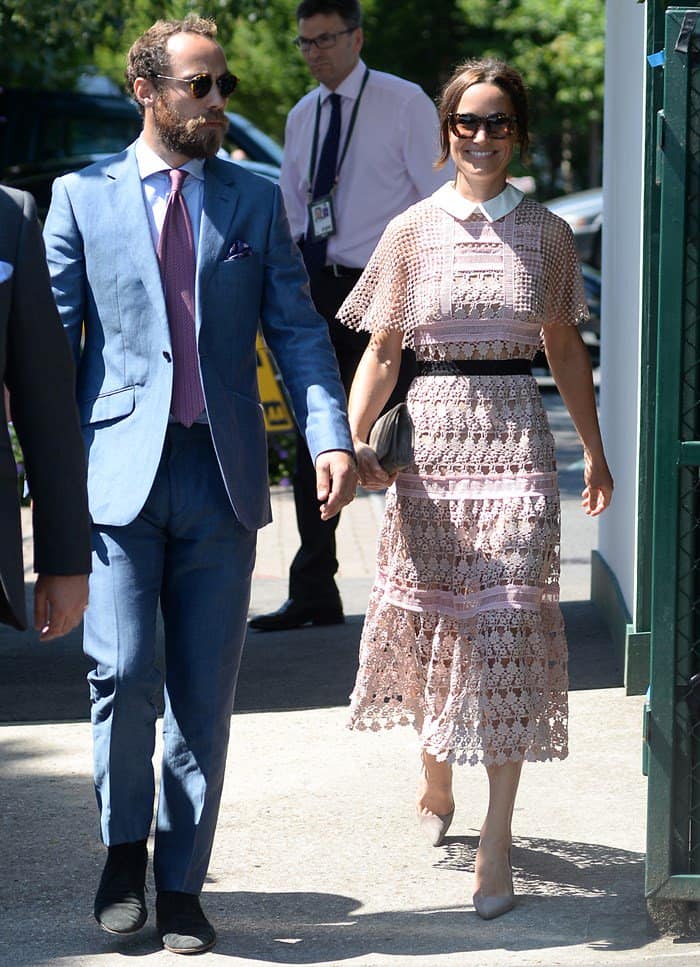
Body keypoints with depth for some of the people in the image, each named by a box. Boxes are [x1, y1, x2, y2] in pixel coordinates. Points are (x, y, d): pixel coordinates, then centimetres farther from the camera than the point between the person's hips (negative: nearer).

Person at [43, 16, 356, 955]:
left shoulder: (256, 202, 12)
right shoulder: (83, 198, 6)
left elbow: (297, 328, 6)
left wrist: (330, 436, -9)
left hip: (221, 475, 2)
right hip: (119, 469, -2)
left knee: (204, 694, 4)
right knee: (124, 673, -11)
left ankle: (181, 883, 15)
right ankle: (125, 847, 14)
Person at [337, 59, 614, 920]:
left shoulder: (546, 234, 6)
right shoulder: (412, 231, 4)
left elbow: (565, 349, 15)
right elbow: (381, 349, 4)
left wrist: (595, 453, 19)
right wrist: (352, 442, -8)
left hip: (515, 442, 0)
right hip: (431, 436, 1)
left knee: (506, 625, -7)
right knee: (428, 616, 7)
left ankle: (497, 838, -5)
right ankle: (433, 775, 35)